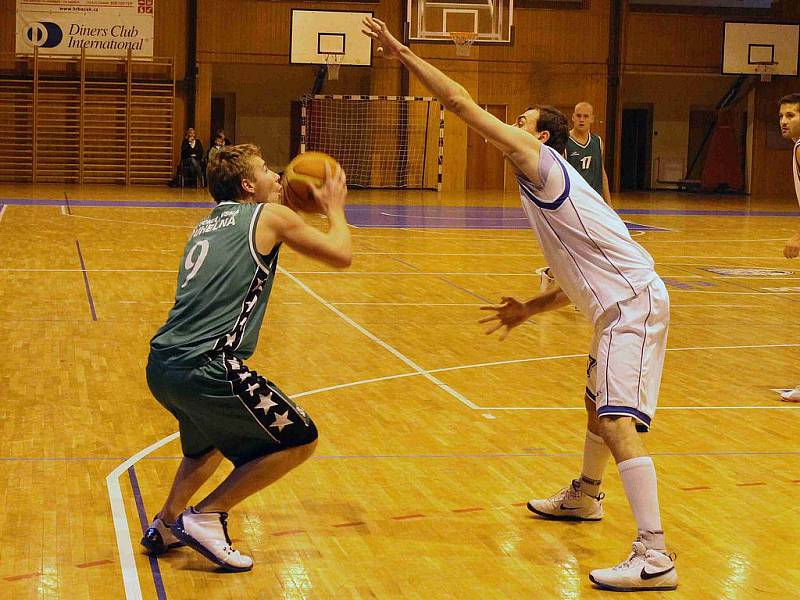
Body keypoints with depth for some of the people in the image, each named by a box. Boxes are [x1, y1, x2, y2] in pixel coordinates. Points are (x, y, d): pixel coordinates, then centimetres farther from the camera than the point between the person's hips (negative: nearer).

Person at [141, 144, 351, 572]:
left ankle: (166, 525, 32)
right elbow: (341, 254, 10)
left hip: (161, 366, 8)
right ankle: (205, 517, 5)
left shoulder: (207, 225, 22)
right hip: (207, 370, -8)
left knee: (215, 437, 36)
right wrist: (334, 208, 28)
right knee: (299, 440, 5)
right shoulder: (271, 216, 2)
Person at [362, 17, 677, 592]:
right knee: (598, 404, 29)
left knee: (617, 420, -18)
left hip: (632, 305, -11)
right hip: (625, 305, 11)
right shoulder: (550, 186, 22)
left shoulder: (542, 162, -5)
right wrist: (529, 309, 24)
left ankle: (655, 556, -23)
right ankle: (585, 497, 53)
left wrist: (403, 53, -6)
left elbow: (462, 103, -11)